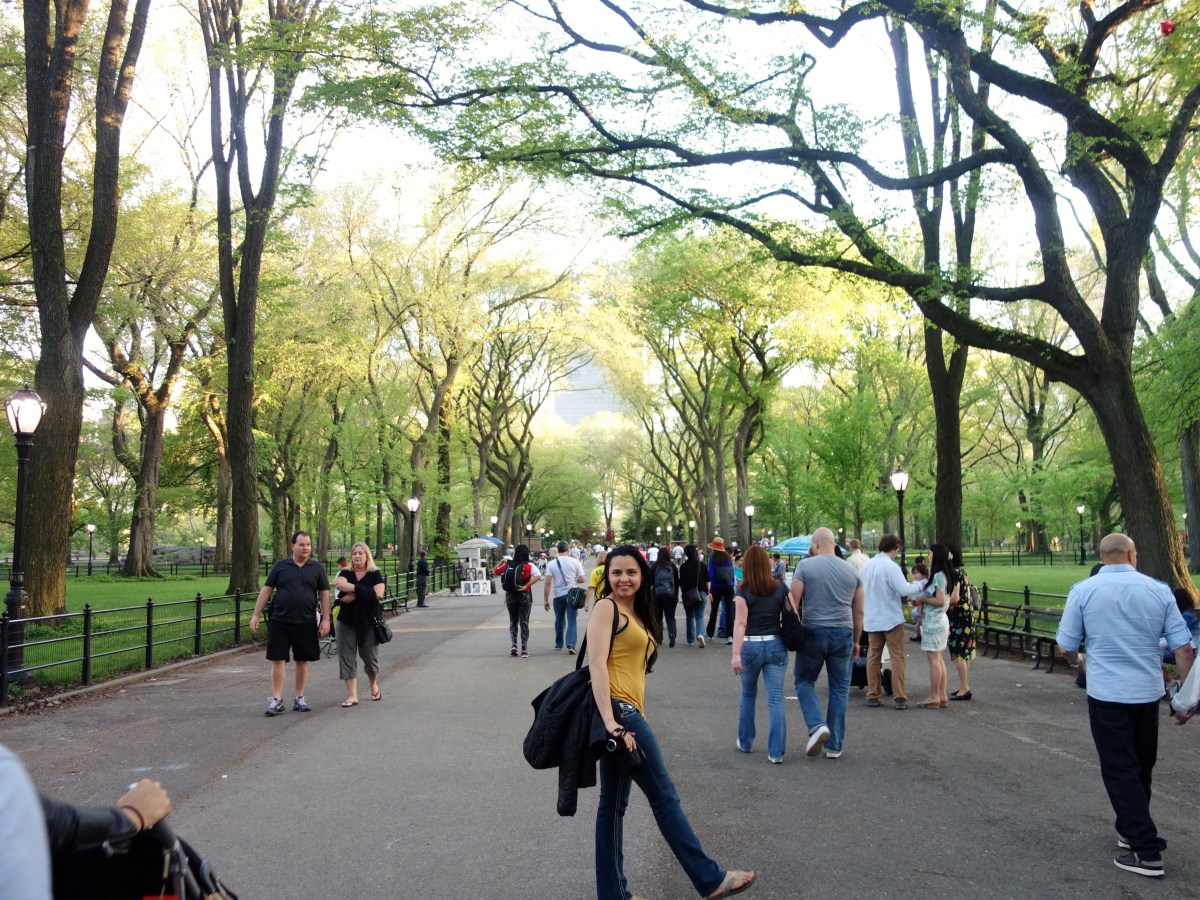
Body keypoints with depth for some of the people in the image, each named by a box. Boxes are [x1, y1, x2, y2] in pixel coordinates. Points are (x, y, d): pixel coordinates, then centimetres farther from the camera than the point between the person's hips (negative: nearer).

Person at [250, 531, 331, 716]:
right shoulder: (280, 566, 3)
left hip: (306, 623, 1)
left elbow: (324, 594, 4)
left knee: (302, 661, 8)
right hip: (280, 622, -1)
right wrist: (256, 615, 0)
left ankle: (300, 698, 19)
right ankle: (277, 700, 5)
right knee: (278, 660, -2)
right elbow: (266, 590, 4)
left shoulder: (317, 568, 4)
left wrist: (325, 619, -2)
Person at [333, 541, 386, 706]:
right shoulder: (345, 573, 5)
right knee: (346, 658, -4)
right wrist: (364, 592, -30)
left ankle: (374, 686, 34)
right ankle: (352, 696, 1)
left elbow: (378, 593, -18)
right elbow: (339, 584, -19)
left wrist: (354, 591, -20)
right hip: (347, 622, 2)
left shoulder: (375, 574, 0)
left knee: (370, 657, 7)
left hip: (369, 622, -2)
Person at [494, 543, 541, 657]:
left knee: (513, 621, 19)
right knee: (524, 622, 5)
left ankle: (514, 645, 8)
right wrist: (526, 586, -20)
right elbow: (538, 576, -24)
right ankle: (524, 650, 6)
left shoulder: (508, 565, -1)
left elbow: (494, 572, 11)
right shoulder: (529, 566, -7)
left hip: (510, 596, 2)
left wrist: (502, 561, 16)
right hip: (524, 596, -2)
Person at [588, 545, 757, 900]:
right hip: (618, 711, -9)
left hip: (629, 713, 9)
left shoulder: (636, 614, 18)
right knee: (664, 796, 0)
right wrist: (611, 721, -25)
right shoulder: (606, 608, -8)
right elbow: (597, 665, -17)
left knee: (613, 803, 12)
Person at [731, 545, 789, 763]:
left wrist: (736, 653, -20)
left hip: (751, 646, -1)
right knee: (776, 698, 1)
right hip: (776, 645, 1)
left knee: (748, 695, 19)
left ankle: (745, 742, 31)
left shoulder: (744, 591, -6)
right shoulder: (780, 588, 2)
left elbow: (740, 623, -15)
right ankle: (776, 751, -3)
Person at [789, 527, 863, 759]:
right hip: (843, 634, 3)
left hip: (813, 632, -3)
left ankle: (817, 725, -8)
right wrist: (856, 641, 21)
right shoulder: (851, 570, 8)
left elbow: (793, 603, -7)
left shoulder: (805, 566, -4)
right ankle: (834, 746, 13)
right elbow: (858, 612, 12)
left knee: (804, 681, 14)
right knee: (839, 689, 10)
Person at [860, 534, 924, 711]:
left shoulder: (866, 566, 7)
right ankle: (899, 698, -1)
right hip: (891, 619, -6)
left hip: (871, 619, 6)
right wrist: (922, 585, -9)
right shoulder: (890, 567, -16)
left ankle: (873, 695, 14)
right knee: (897, 658, 0)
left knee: (873, 657, 11)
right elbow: (905, 590, -23)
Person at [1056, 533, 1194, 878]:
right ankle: (1132, 831, 33)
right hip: (1148, 693, 3)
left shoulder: (1083, 590, -7)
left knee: (1120, 770, 3)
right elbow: (1183, 647, -1)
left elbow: (1067, 647, -4)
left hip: (1106, 694, -3)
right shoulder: (1159, 590, -2)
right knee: (1142, 767, 20)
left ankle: (1147, 851, 1)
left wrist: (1078, 661, 19)